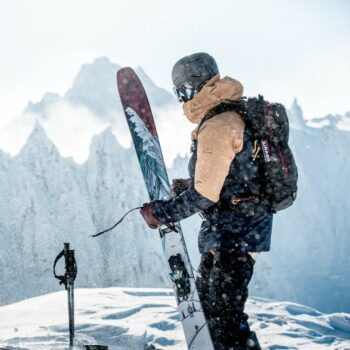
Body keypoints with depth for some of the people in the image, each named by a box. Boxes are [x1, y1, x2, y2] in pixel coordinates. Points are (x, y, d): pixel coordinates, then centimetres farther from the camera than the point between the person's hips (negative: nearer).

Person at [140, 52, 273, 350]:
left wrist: (163, 213, -15)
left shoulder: (217, 127, -20)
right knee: (206, 296, 21)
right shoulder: (231, 116, 13)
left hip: (237, 229, -11)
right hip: (227, 229, 11)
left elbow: (205, 194, -23)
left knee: (223, 310, -11)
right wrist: (188, 186, 14)